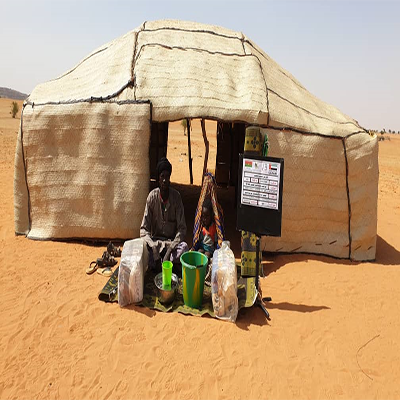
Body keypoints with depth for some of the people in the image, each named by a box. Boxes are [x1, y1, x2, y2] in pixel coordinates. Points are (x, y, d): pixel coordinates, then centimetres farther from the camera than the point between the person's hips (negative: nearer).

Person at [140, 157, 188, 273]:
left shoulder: (176, 196, -11)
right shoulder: (152, 196, -10)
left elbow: (182, 228, -11)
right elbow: (144, 229, -9)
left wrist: (170, 249, -26)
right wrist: (153, 247, -28)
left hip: (172, 241, 0)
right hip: (155, 240, 0)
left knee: (184, 247, -31)